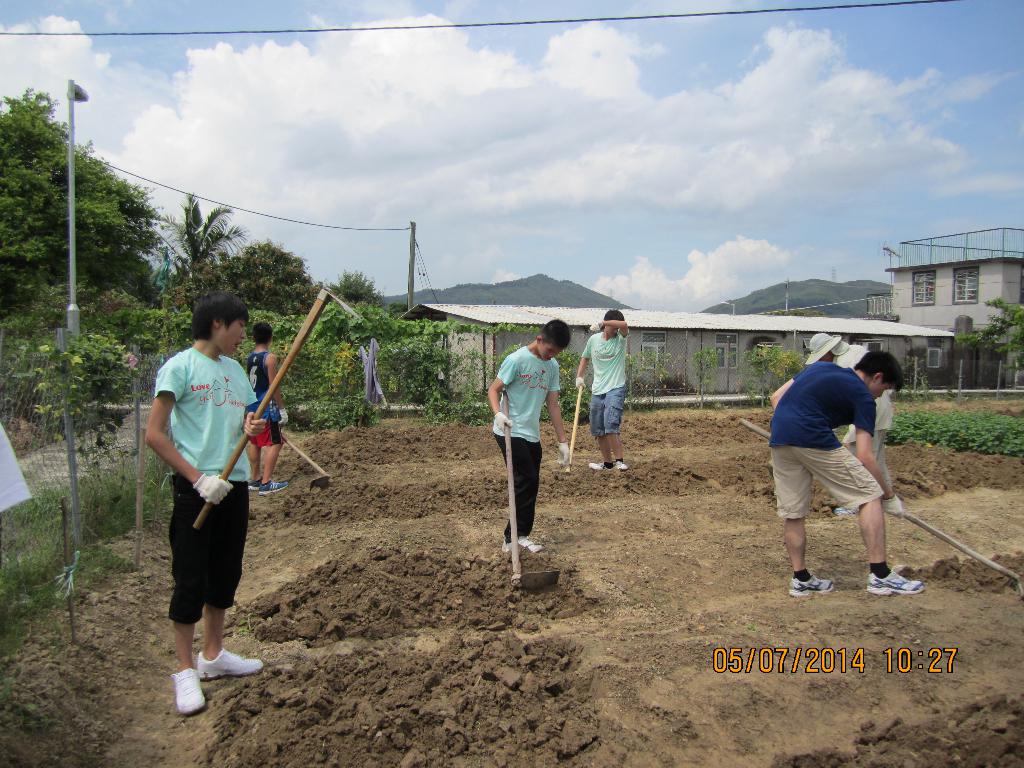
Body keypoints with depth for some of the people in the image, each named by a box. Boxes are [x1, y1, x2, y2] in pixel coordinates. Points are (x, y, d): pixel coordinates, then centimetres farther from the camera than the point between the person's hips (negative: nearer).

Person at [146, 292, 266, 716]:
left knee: (226, 574, 15)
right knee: (191, 580, 0)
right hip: (195, 489, -7)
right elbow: (154, 434, -13)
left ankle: (213, 655, 30)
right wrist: (199, 478, -18)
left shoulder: (235, 369, 12)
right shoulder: (180, 367, -9)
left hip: (235, 484, 7)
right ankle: (186, 671, 13)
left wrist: (252, 426, -4)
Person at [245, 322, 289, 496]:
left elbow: (251, 384, 15)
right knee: (274, 443, -3)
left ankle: (255, 479, 26)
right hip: (267, 407, -8)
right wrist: (282, 409, -11)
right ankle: (266, 483, -7)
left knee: (254, 443, 17)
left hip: (252, 407, 8)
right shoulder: (270, 357, -13)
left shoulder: (249, 357, 9)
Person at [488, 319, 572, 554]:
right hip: (510, 432, -7)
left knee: (530, 485, 7)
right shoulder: (517, 360, -11)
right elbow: (493, 389, -10)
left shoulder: (552, 366, 10)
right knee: (527, 481, -12)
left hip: (532, 435, 7)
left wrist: (562, 441, 10)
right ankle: (517, 535, 1)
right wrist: (498, 413, -30)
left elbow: (552, 404, 12)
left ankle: (515, 537, 17)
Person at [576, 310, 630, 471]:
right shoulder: (593, 339, 7)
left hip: (616, 388, -5)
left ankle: (619, 460, -14)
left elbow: (624, 325, -26)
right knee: (598, 430, 10)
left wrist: (601, 323, -24)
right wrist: (579, 376, 7)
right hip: (597, 390, 5)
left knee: (611, 425, -22)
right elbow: (585, 358, 19)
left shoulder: (620, 338, -3)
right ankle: (607, 462, 24)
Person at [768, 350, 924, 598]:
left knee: (792, 513, 15)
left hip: (778, 440, 7)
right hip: (813, 440, -7)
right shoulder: (862, 396, 6)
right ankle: (880, 575, 3)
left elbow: (776, 398, 22)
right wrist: (889, 495, 11)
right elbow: (864, 456, 0)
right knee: (869, 495, 5)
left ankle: (800, 579, 23)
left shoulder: (820, 366, 24)